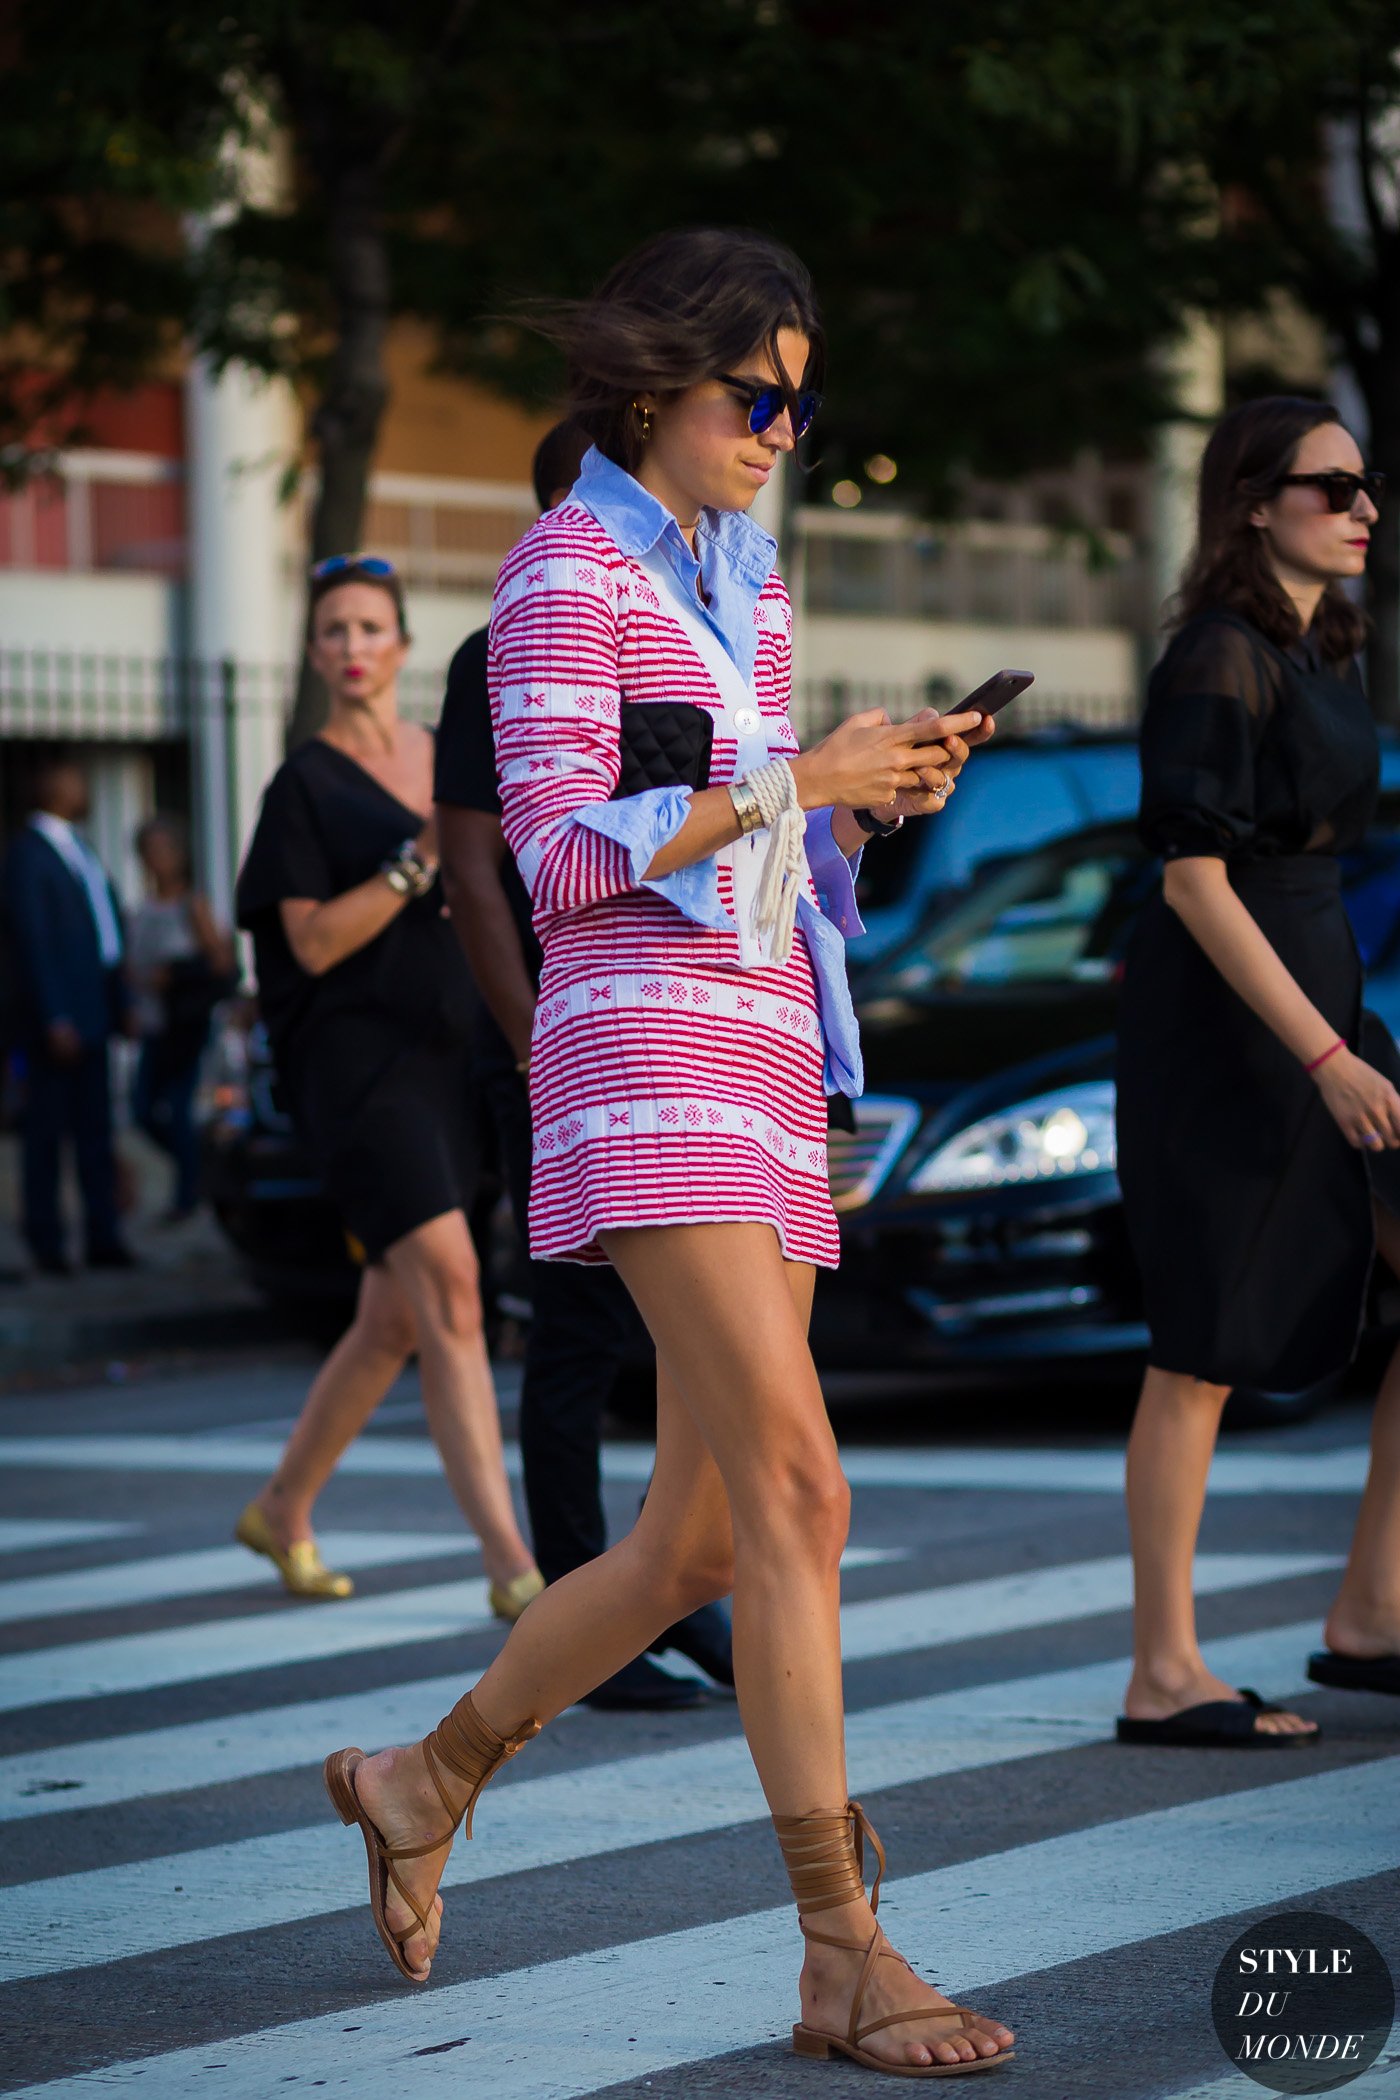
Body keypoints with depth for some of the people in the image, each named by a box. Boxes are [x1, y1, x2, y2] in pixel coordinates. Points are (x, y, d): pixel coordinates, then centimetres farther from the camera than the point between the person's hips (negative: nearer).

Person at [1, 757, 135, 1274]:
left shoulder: (78, 848, 16)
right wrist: (54, 1019, -19)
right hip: (57, 1014, -8)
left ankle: (103, 1237, 12)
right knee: (46, 1129, -1)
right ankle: (47, 1244, 4)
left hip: (92, 1012, 8)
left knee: (95, 1129, 9)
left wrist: (120, 1002, 12)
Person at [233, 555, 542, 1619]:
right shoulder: (305, 783, -3)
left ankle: (284, 1510, 31)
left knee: (399, 1316, 11)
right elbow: (315, 941, -11)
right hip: (357, 1057, -6)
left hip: (445, 1054, 7)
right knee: (450, 1283, -20)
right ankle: (511, 1563, -24)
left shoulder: (451, 761, 13)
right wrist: (421, 857, -20)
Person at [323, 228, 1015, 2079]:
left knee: (704, 1539, 8)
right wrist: (800, 776, -13)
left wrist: (879, 801, 4)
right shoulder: (570, 570, -3)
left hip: (765, 1060, 9)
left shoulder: (747, 585, 21)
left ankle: (429, 1776, 28)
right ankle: (846, 1957, -18)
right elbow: (563, 861, -12)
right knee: (796, 1494, -17)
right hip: (645, 1050, -9)